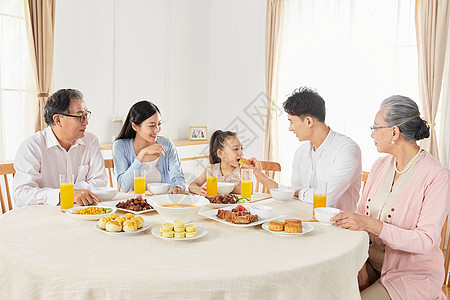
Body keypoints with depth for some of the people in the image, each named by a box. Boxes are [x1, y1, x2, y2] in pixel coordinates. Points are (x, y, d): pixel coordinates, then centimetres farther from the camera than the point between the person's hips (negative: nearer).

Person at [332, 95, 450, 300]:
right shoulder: (380, 166, 4)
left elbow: (427, 240, -18)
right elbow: (361, 215, 3)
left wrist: (372, 225, -29)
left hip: (413, 273, -5)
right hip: (371, 262, 5)